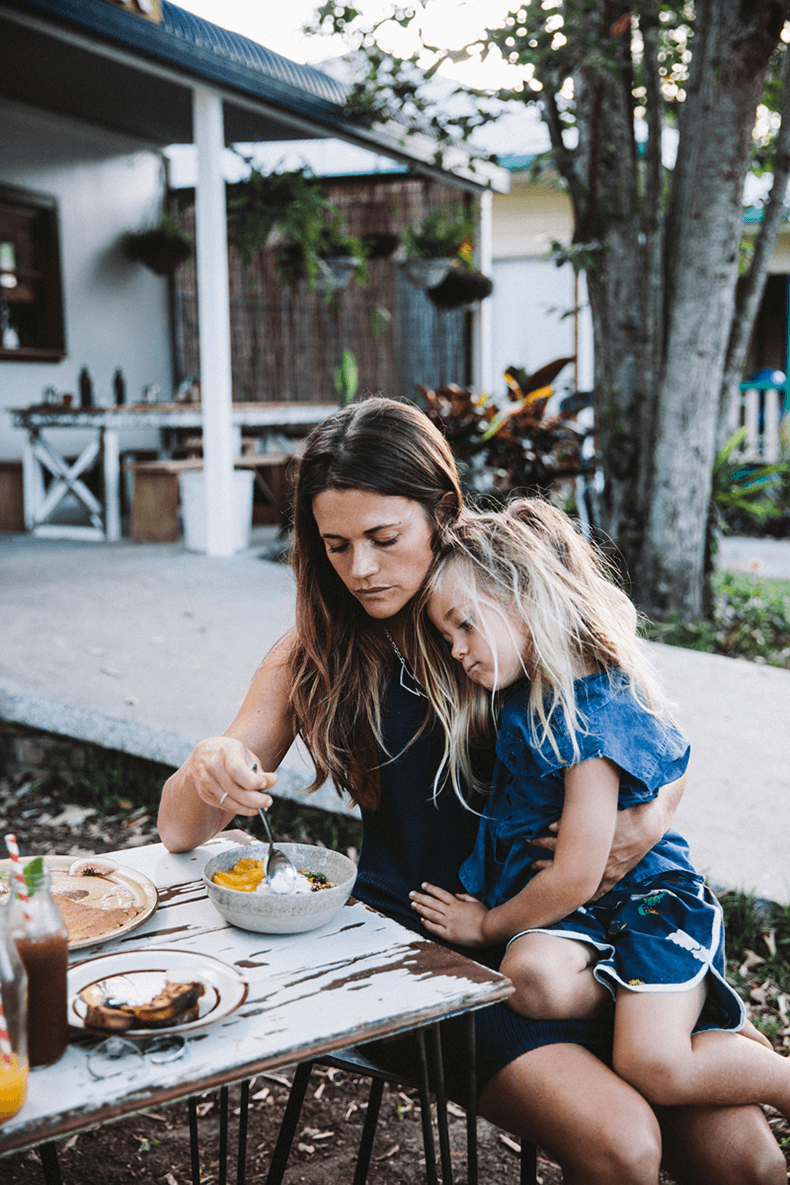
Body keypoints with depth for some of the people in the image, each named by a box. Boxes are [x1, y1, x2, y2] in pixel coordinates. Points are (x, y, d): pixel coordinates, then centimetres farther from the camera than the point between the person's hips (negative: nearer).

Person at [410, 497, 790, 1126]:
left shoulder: (595, 711, -19)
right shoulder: (519, 696, 6)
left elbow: (576, 878, -18)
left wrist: (488, 925, -4)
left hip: (645, 894, -6)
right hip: (566, 912, 7)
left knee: (655, 1069, -26)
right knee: (532, 977, -28)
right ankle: (692, 1004, -8)